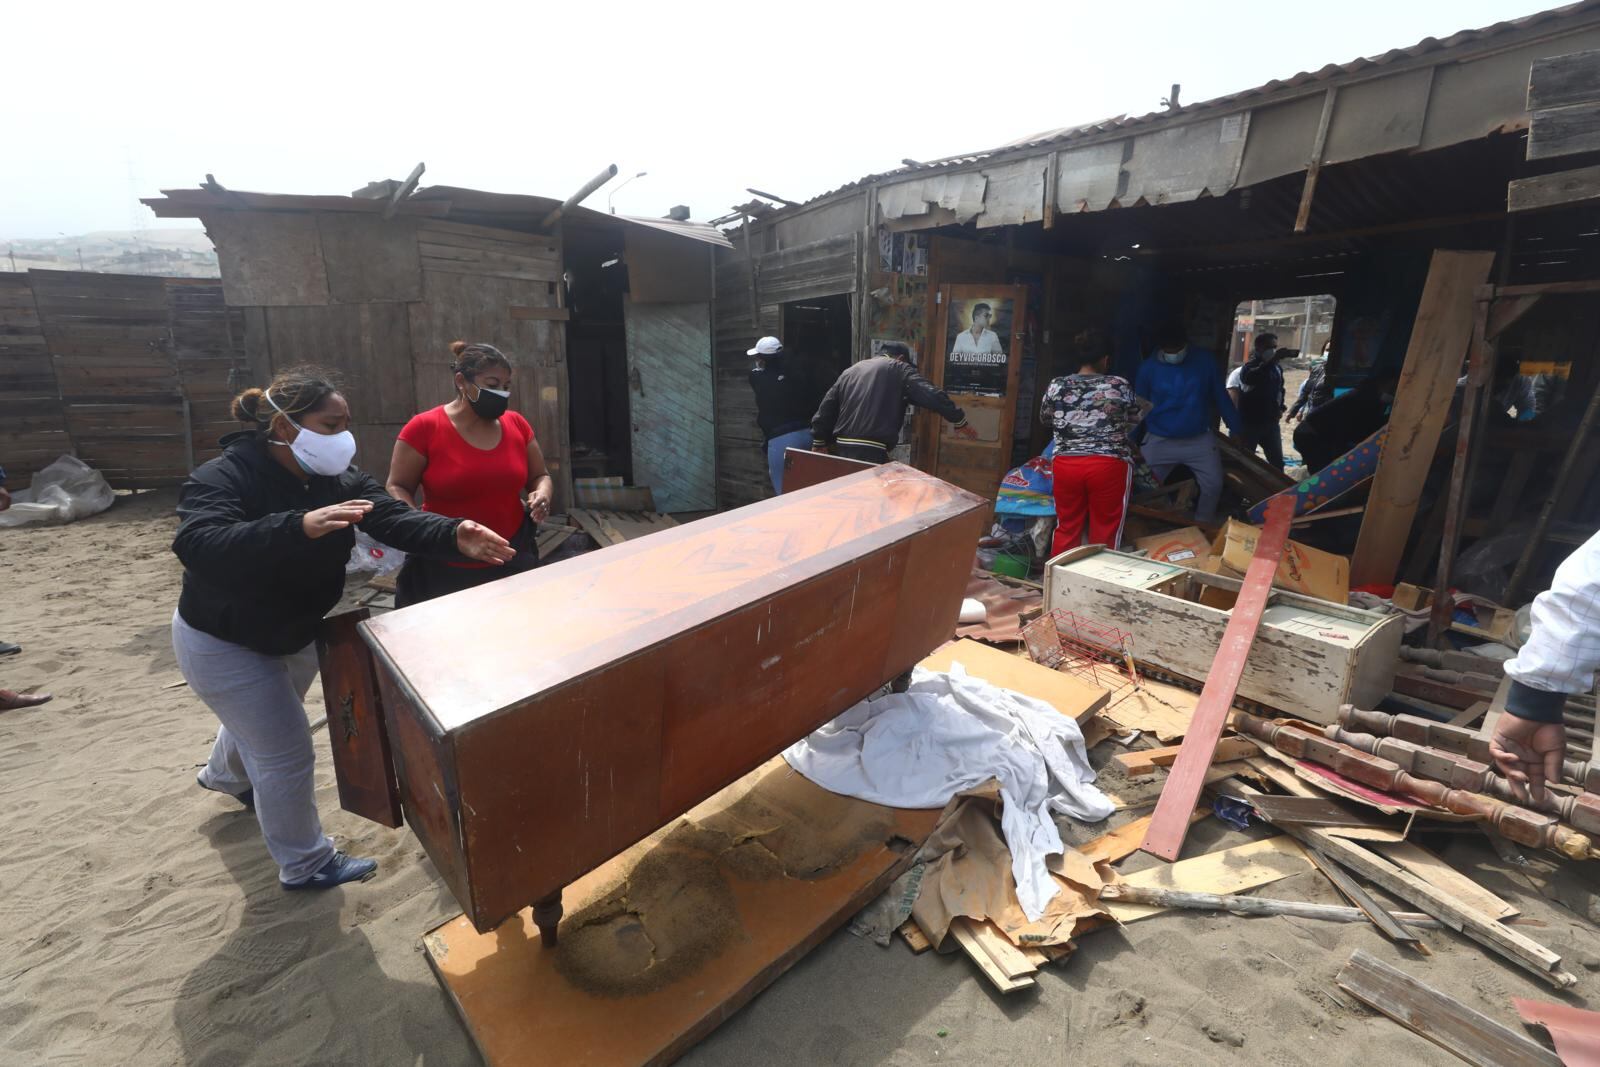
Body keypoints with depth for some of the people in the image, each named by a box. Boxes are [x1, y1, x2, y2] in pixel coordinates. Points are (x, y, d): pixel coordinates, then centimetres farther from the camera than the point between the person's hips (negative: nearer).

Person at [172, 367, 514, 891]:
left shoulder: (339, 480, -12)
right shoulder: (223, 477, -30)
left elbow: (396, 519, -25)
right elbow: (199, 546, -47)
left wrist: (454, 535, -44)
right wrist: (300, 527, -61)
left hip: (298, 633, 7)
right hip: (223, 645, -7)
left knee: (265, 720, 33)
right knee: (288, 752, -1)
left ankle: (224, 774, 68)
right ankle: (305, 865, 22)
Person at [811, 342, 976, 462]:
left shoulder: (851, 370, 21)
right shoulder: (899, 369, 5)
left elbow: (827, 407, 19)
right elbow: (932, 395, -4)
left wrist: (819, 442, 25)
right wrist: (960, 421, 4)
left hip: (842, 447, 6)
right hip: (871, 451, -6)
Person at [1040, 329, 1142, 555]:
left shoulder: (1056, 386, 2)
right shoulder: (1119, 386, -3)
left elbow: (1045, 418, 18)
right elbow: (1134, 423, 12)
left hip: (1066, 464, 3)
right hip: (1109, 466, -2)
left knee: (1066, 528, 13)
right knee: (1105, 533, 7)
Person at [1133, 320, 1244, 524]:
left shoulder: (1205, 360, -4)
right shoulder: (1148, 367, -8)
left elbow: (1221, 396, 4)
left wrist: (1236, 428, 4)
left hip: (1200, 440, 2)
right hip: (1159, 441, -1)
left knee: (1213, 485, 4)